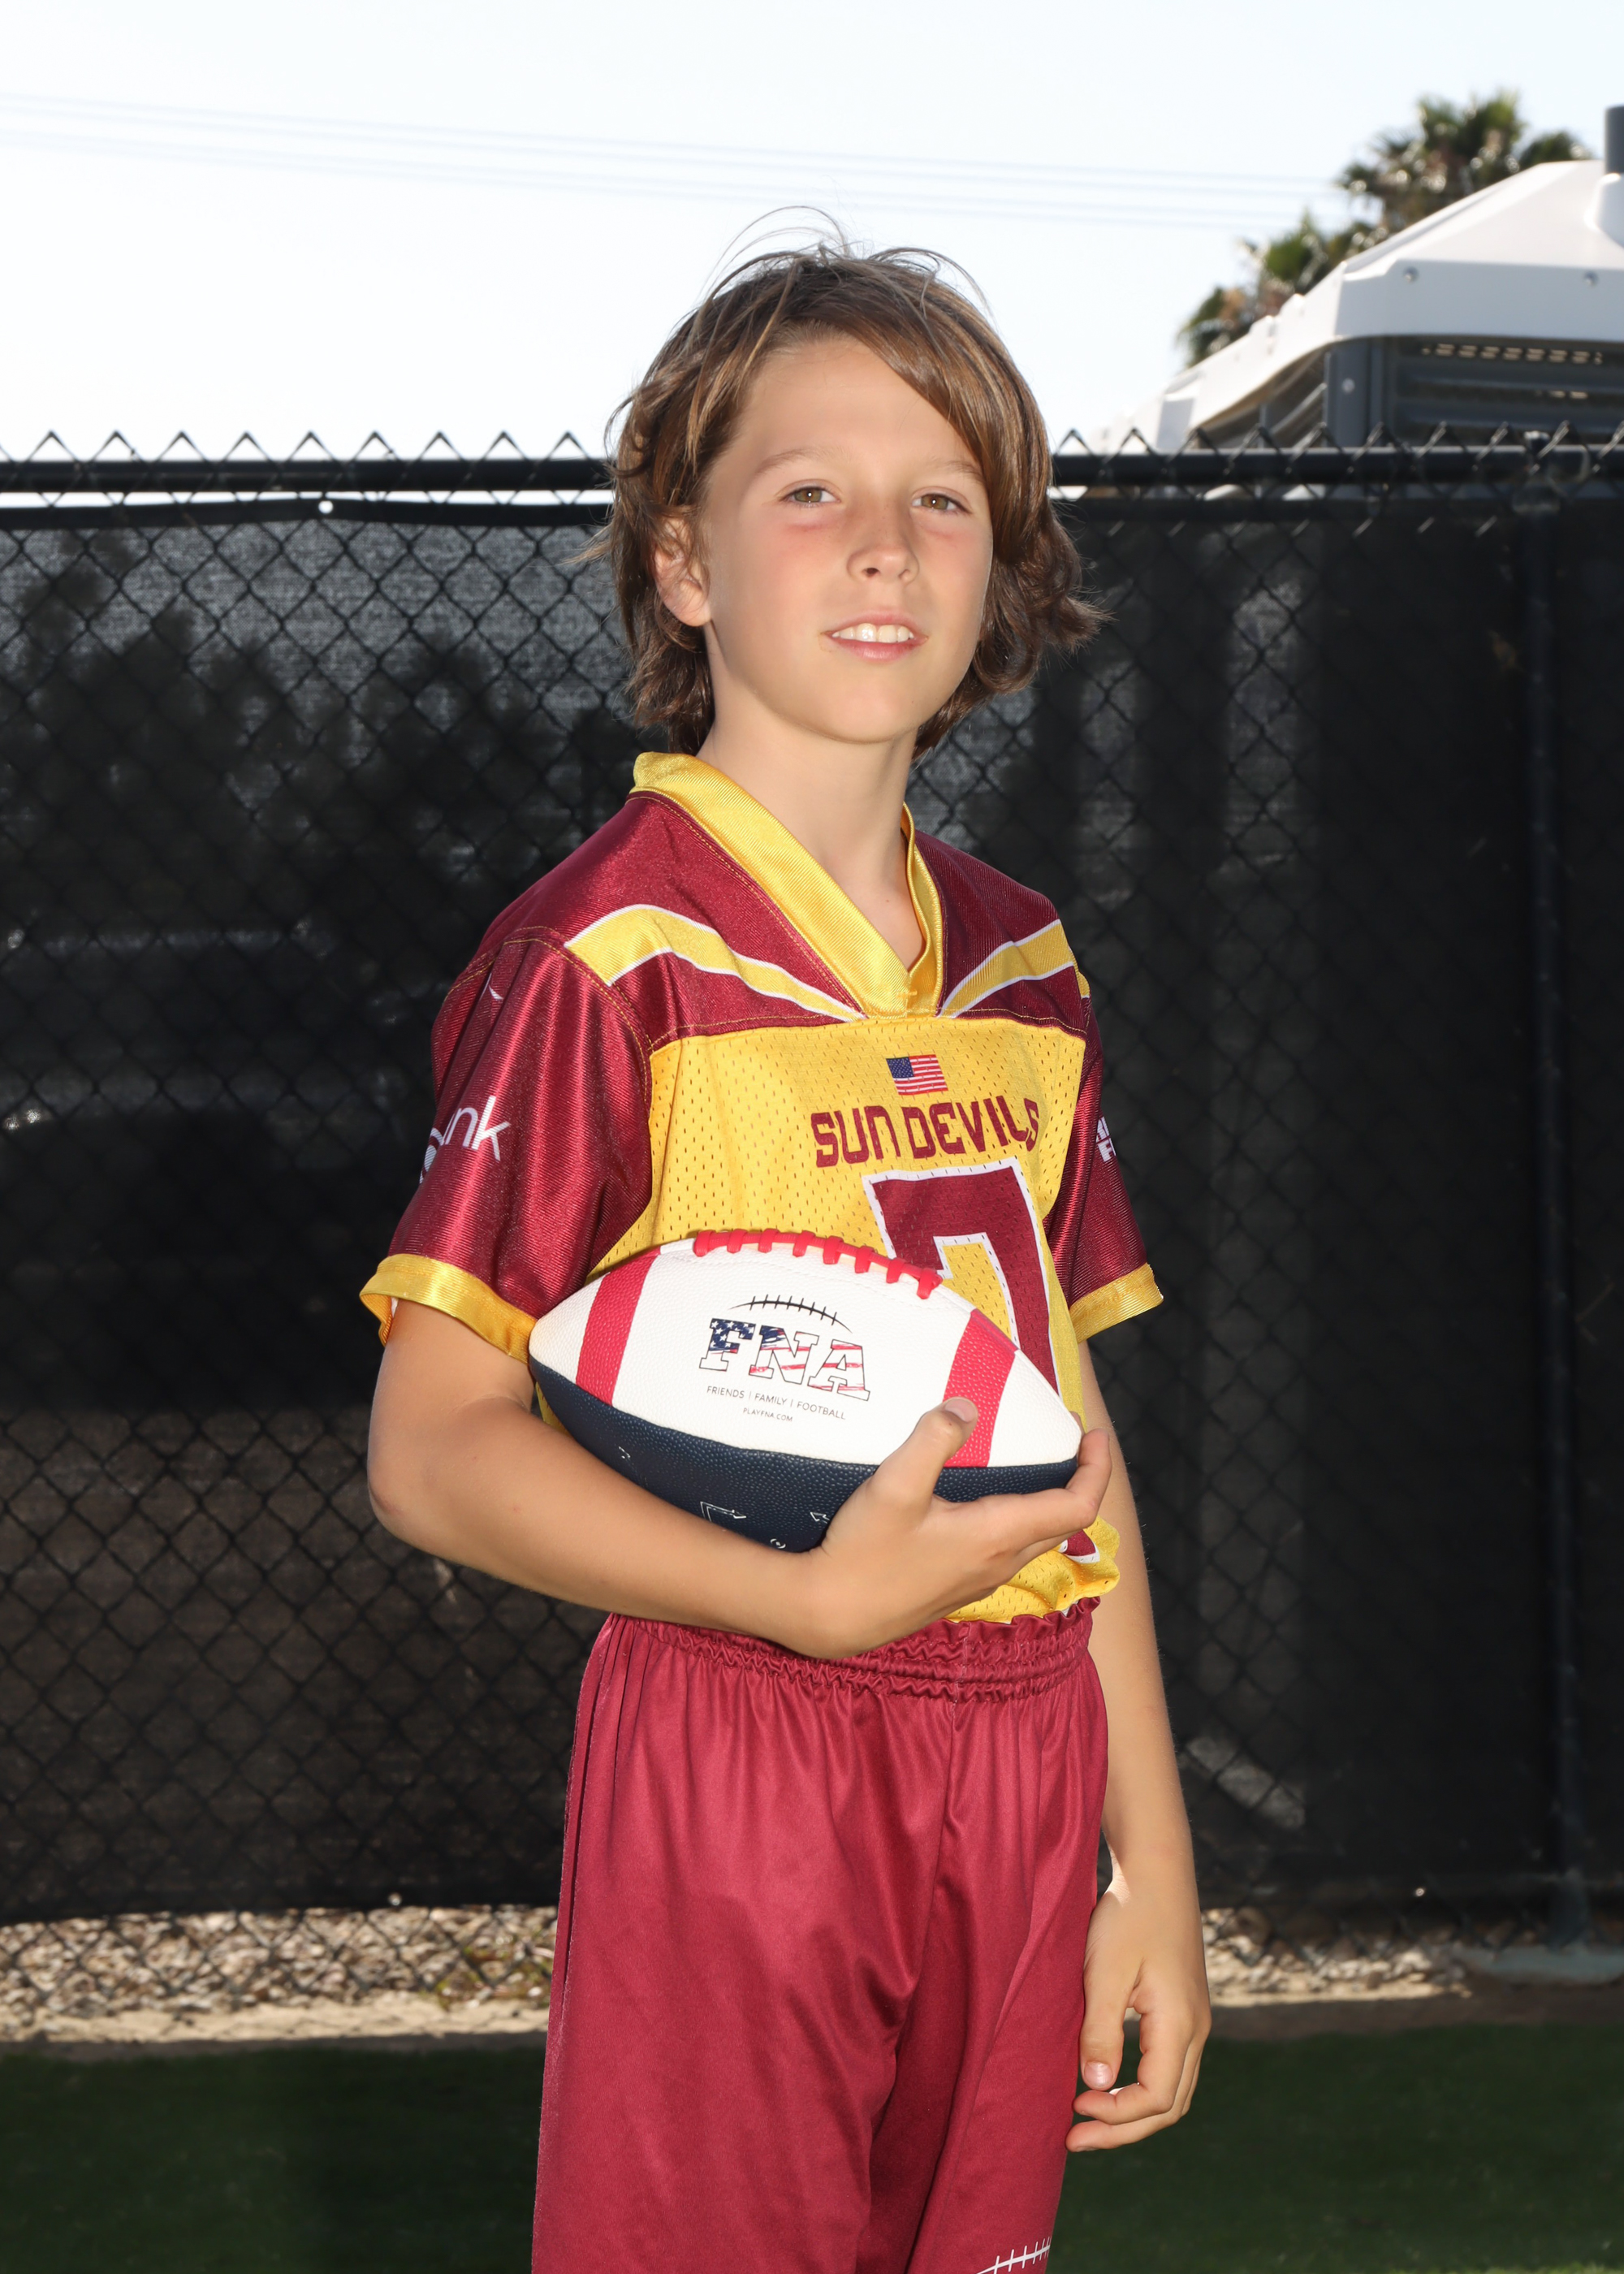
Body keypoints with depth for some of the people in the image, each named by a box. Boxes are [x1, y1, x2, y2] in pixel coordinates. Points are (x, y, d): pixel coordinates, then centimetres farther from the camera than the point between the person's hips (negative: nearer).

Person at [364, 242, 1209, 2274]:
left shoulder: (1020, 966, 10)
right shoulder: (608, 956, -10)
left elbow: (1067, 1423, 14)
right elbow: (432, 1450, -12)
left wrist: (1154, 1860, 12)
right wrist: (821, 1597, -22)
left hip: (1020, 1768, 6)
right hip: (737, 1763, -6)